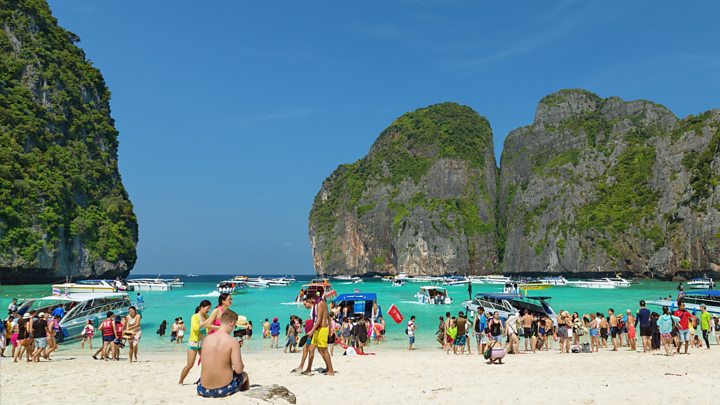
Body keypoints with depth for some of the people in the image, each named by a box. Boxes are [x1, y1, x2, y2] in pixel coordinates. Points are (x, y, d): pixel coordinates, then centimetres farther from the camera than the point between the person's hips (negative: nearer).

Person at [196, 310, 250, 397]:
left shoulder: (206, 339, -1)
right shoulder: (233, 341, -14)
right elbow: (239, 370, -14)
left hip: (204, 391, 3)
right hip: (225, 390, -3)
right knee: (244, 375, 30)